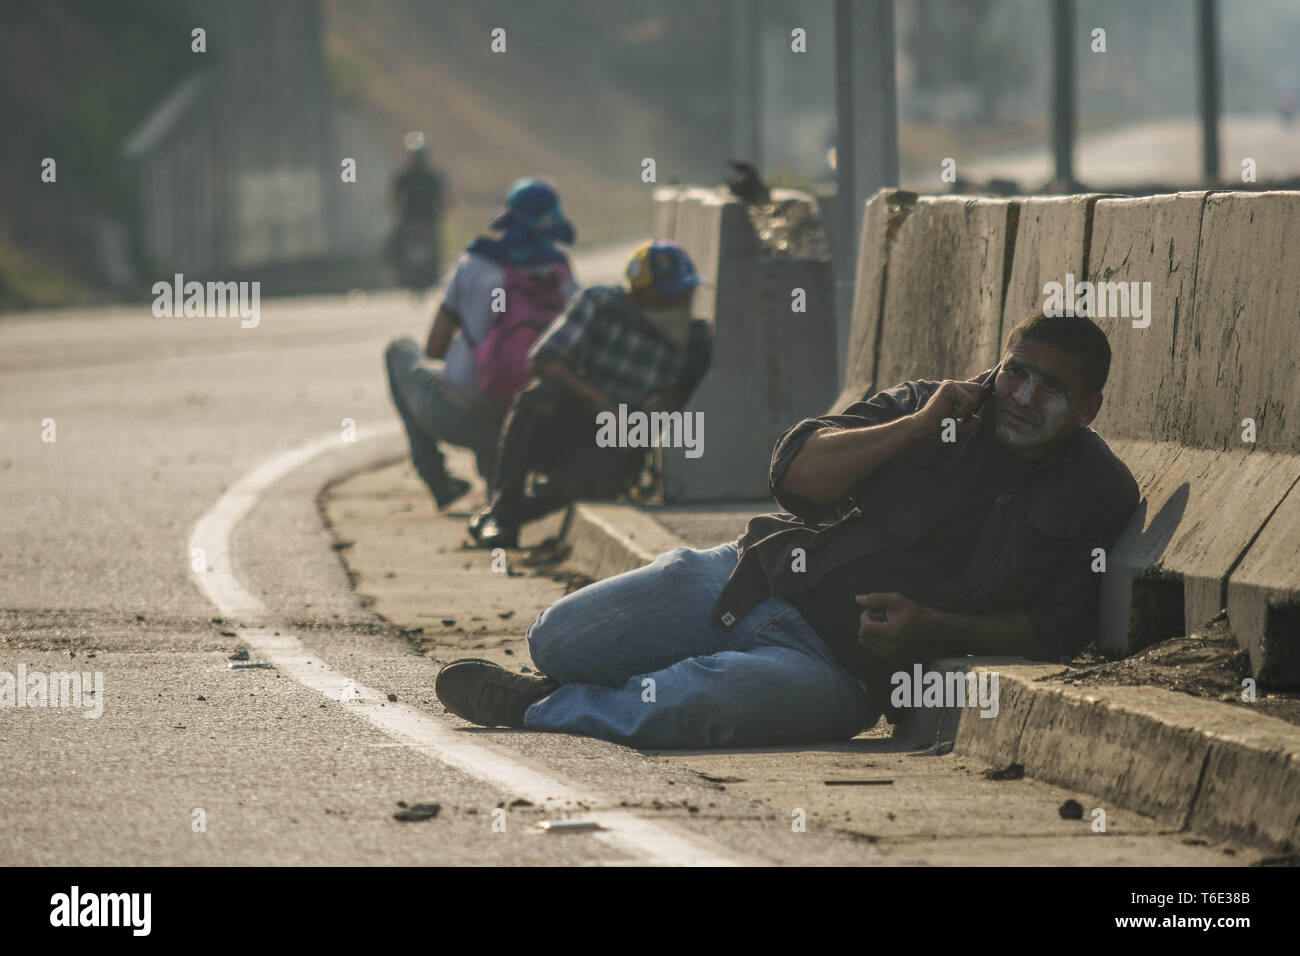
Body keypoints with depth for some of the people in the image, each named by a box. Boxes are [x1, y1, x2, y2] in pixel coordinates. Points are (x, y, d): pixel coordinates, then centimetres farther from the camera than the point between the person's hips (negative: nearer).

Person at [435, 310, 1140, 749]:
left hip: (838, 661, -4)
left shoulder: (1097, 498, -2)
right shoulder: (931, 407, 8)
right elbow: (797, 472, 1)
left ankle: (541, 710, -5)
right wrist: (915, 429, -11)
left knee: (687, 707, -32)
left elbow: (1057, 629, -6)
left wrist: (932, 629, -19)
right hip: (754, 576, 4)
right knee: (556, 639, -6)